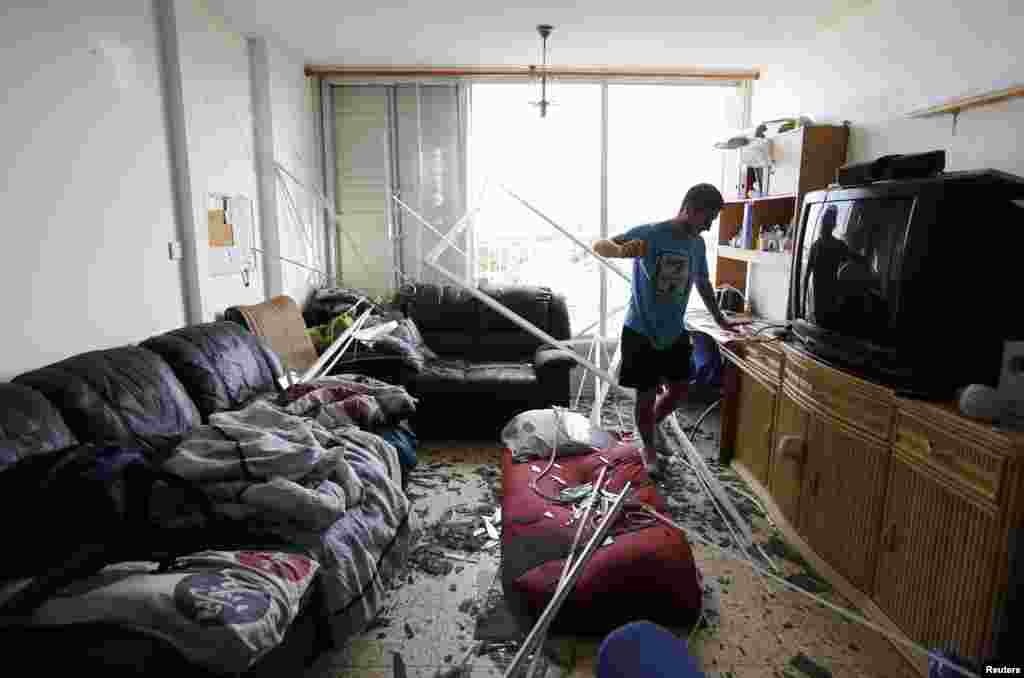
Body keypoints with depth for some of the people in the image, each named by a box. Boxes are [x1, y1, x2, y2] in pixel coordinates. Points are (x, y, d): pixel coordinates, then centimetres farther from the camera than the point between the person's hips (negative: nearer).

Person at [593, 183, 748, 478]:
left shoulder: (697, 244, 2)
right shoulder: (649, 234, -17)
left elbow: (703, 284, 17)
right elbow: (599, 245, -23)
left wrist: (721, 320, 22)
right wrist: (622, 250, -46)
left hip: (675, 332, 6)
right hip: (641, 331, -6)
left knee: (680, 388, 13)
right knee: (647, 395, 4)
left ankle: (649, 426, 39)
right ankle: (648, 448, 27)